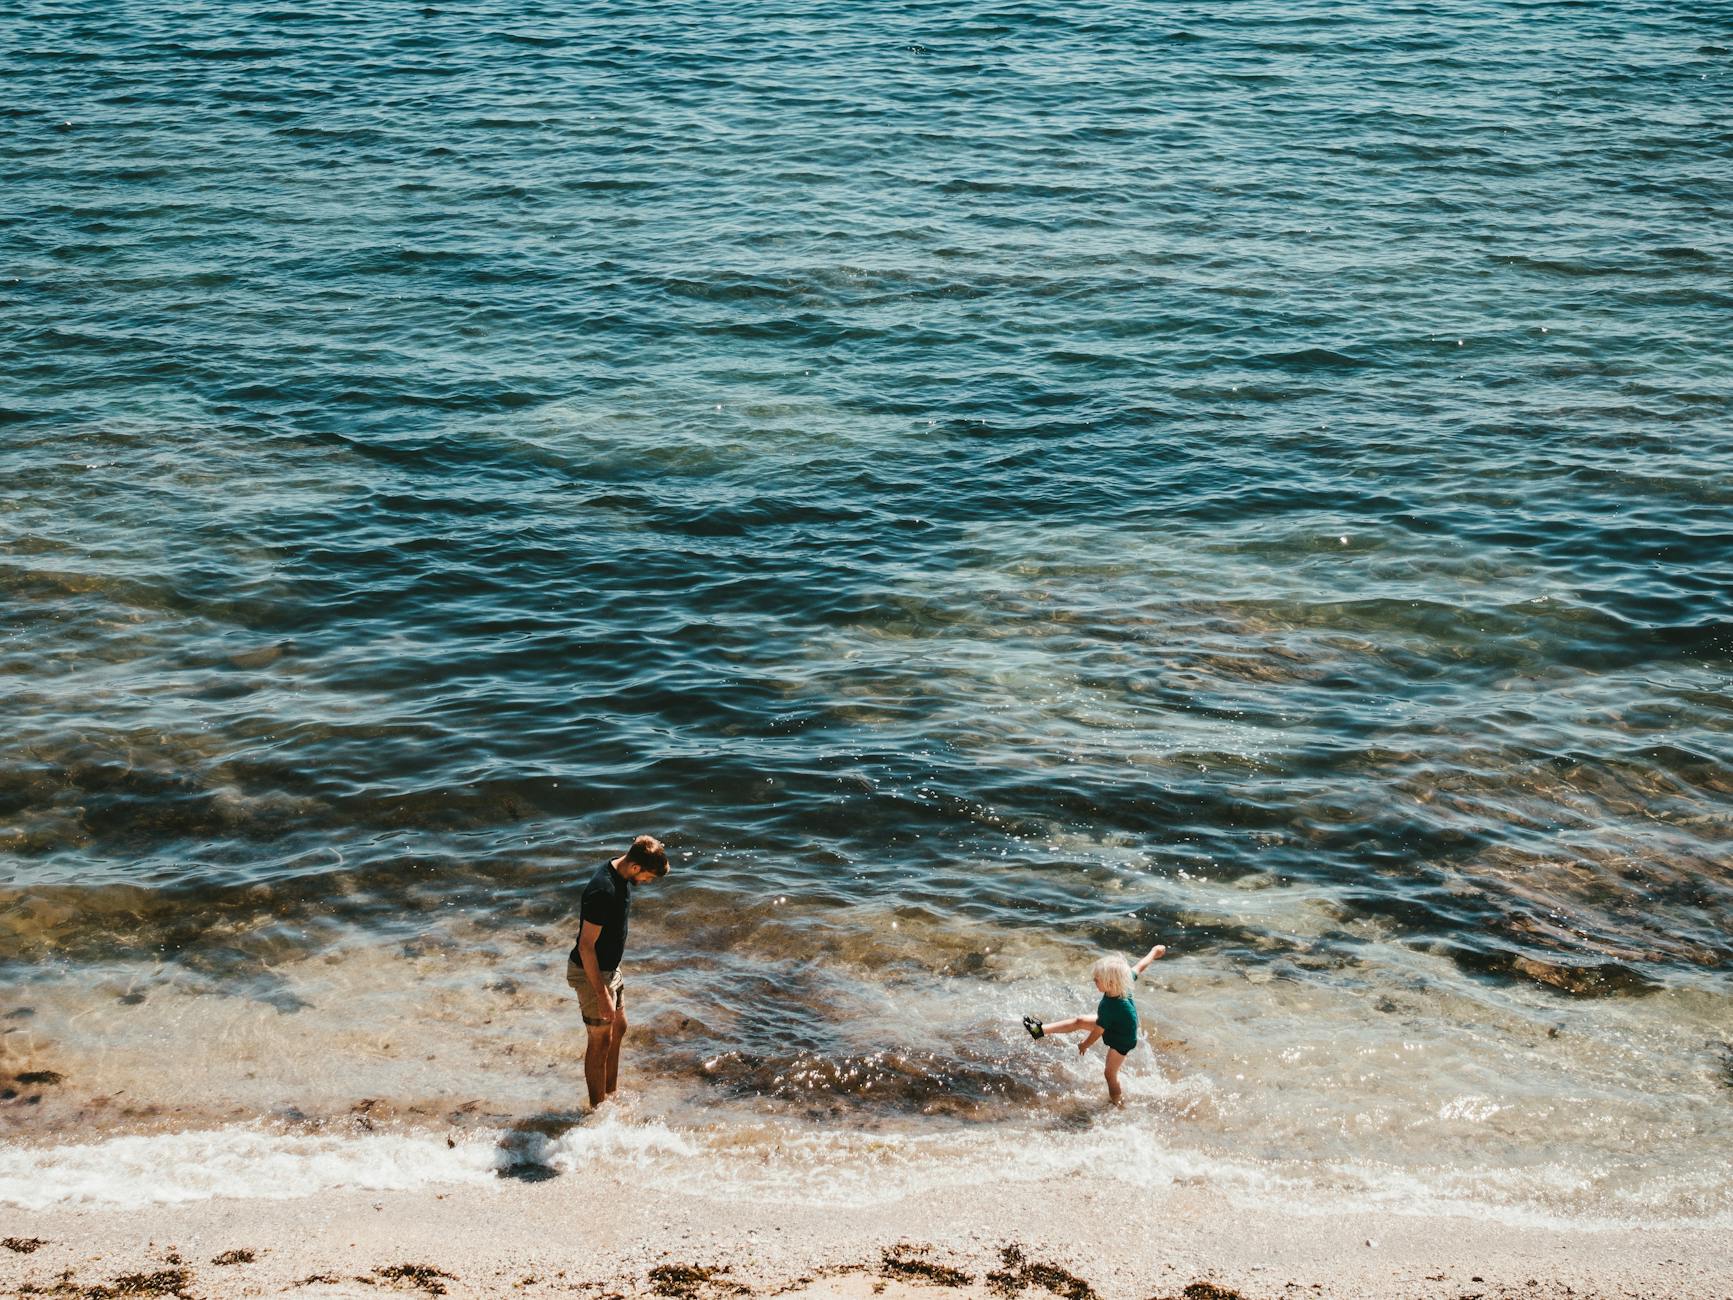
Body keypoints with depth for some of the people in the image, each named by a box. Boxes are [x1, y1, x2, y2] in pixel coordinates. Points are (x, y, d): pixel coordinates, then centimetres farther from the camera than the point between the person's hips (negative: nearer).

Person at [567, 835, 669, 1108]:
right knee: (601, 1039, 2)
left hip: (609, 968, 10)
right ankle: (598, 1109, 15)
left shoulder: (620, 876, -2)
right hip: (591, 973, -10)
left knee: (618, 1029, 19)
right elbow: (586, 946, -28)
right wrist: (602, 994, -25)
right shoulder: (603, 891, -32)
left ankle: (611, 1095, 34)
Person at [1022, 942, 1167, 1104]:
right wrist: (1154, 953, 12)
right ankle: (1042, 1030, 11)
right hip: (1117, 1025, 8)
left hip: (1121, 1041, -8)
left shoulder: (1108, 1006, -42)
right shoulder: (1124, 982, -25)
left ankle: (1116, 1103, 30)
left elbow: (1097, 1032, -27)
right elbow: (1140, 967, -6)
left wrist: (1084, 1045, -7)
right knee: (1079, 1021, 4)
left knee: (1110, 1074, 9)